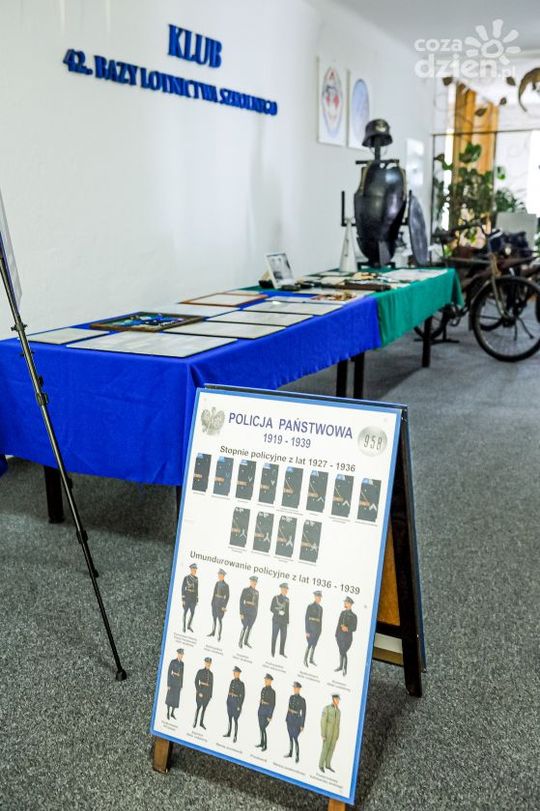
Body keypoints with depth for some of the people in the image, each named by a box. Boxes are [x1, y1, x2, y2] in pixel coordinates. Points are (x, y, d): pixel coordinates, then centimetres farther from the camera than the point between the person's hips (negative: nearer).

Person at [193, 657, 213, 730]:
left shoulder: (211, 673, 8)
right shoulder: (200, 671, -5)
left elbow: (211, 685, 11)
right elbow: (196, 682, -9)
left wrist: (210, 695, 7)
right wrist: (199, 692, -15)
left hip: (208, 692, 4)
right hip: (201, 691, -4)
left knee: (204, 708, 10)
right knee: (199, 707, -2)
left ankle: (201, 722, 20)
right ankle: (195, 722, 12)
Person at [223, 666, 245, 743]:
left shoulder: (241, 684, -13)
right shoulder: (232, 681, 6)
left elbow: (243, 695, -12)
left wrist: (240, 706, -15)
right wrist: (227, 701, 14)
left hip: (236, 702, -7)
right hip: (230, 701, 7)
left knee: (235, 720, -5)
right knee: (230, 718, 16)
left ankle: (235, 737, 1)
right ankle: (228, 733, 29)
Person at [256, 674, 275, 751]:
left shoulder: (272, 691, -19)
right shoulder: (263, 689, 5)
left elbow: (273, 704, -18)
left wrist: (270, 716, -19)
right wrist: (259, 710, 19)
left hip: (267, 711, -8)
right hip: (261, 709, 8)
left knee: (263, 728, -8)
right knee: (261, 727, 15)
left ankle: (265, 746, 5)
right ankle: (262, 743, 29)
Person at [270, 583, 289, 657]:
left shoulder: (287, 599, 11)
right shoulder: (275, 598, -4)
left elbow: (287, 611, 15)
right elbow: (271, 609, -6)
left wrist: (287, 621, 12)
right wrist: (278, 612, -22)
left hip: (284, 621, 4)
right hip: (276, 620, -4)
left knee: (284, 637, 3)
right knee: (274, 636, 0)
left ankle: (282, 652, 15)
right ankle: (273, 652, 10)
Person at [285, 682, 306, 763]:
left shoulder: (302, 700, -16)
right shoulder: (291, 697, 3)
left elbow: (303, 713, -13)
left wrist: (302, 725, -14)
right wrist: (286, 719, 13)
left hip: (297, 720, -6)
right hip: (290, 720, 6)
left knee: (295, 739, -7)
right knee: (290, 737, 16)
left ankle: (297, 756, 7)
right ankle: (290, 753, 29)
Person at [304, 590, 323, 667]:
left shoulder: (320, 607, 9)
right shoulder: (310, 606, -10)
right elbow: (306, 618, -11)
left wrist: (320, 629, 11)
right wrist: (307, 631, -14)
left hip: (317, 628, 6)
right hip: (311, 628, -6)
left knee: (314, 645, 11)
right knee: (310, 644, -6)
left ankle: (311, 659, 23)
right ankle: (305, 659, 8)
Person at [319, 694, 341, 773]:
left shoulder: (338, 710, 6)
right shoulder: (326, 708, -16)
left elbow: (337, 723, 13)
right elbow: (323, 722, -17)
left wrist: (337, 735, 14)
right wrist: (323, 735, -19)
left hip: (334, 733, 6)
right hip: (327, 732, -6)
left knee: (331, 749, 10)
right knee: (325, 749, -1)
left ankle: (328, 765, 23)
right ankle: (321, 765, 14)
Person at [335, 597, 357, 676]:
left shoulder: (353, 616, -12)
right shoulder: (342, 613, 5)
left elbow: (354, 628, -10)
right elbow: (339, 624, 10)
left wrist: (347, 629, -27)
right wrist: (336, 634, 11)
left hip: (347, 637, -5)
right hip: (339, 636, 5)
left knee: (343, 652, -4)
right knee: (341, 652, 15)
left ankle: (345, 668, 13)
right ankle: (341, 666, 30)